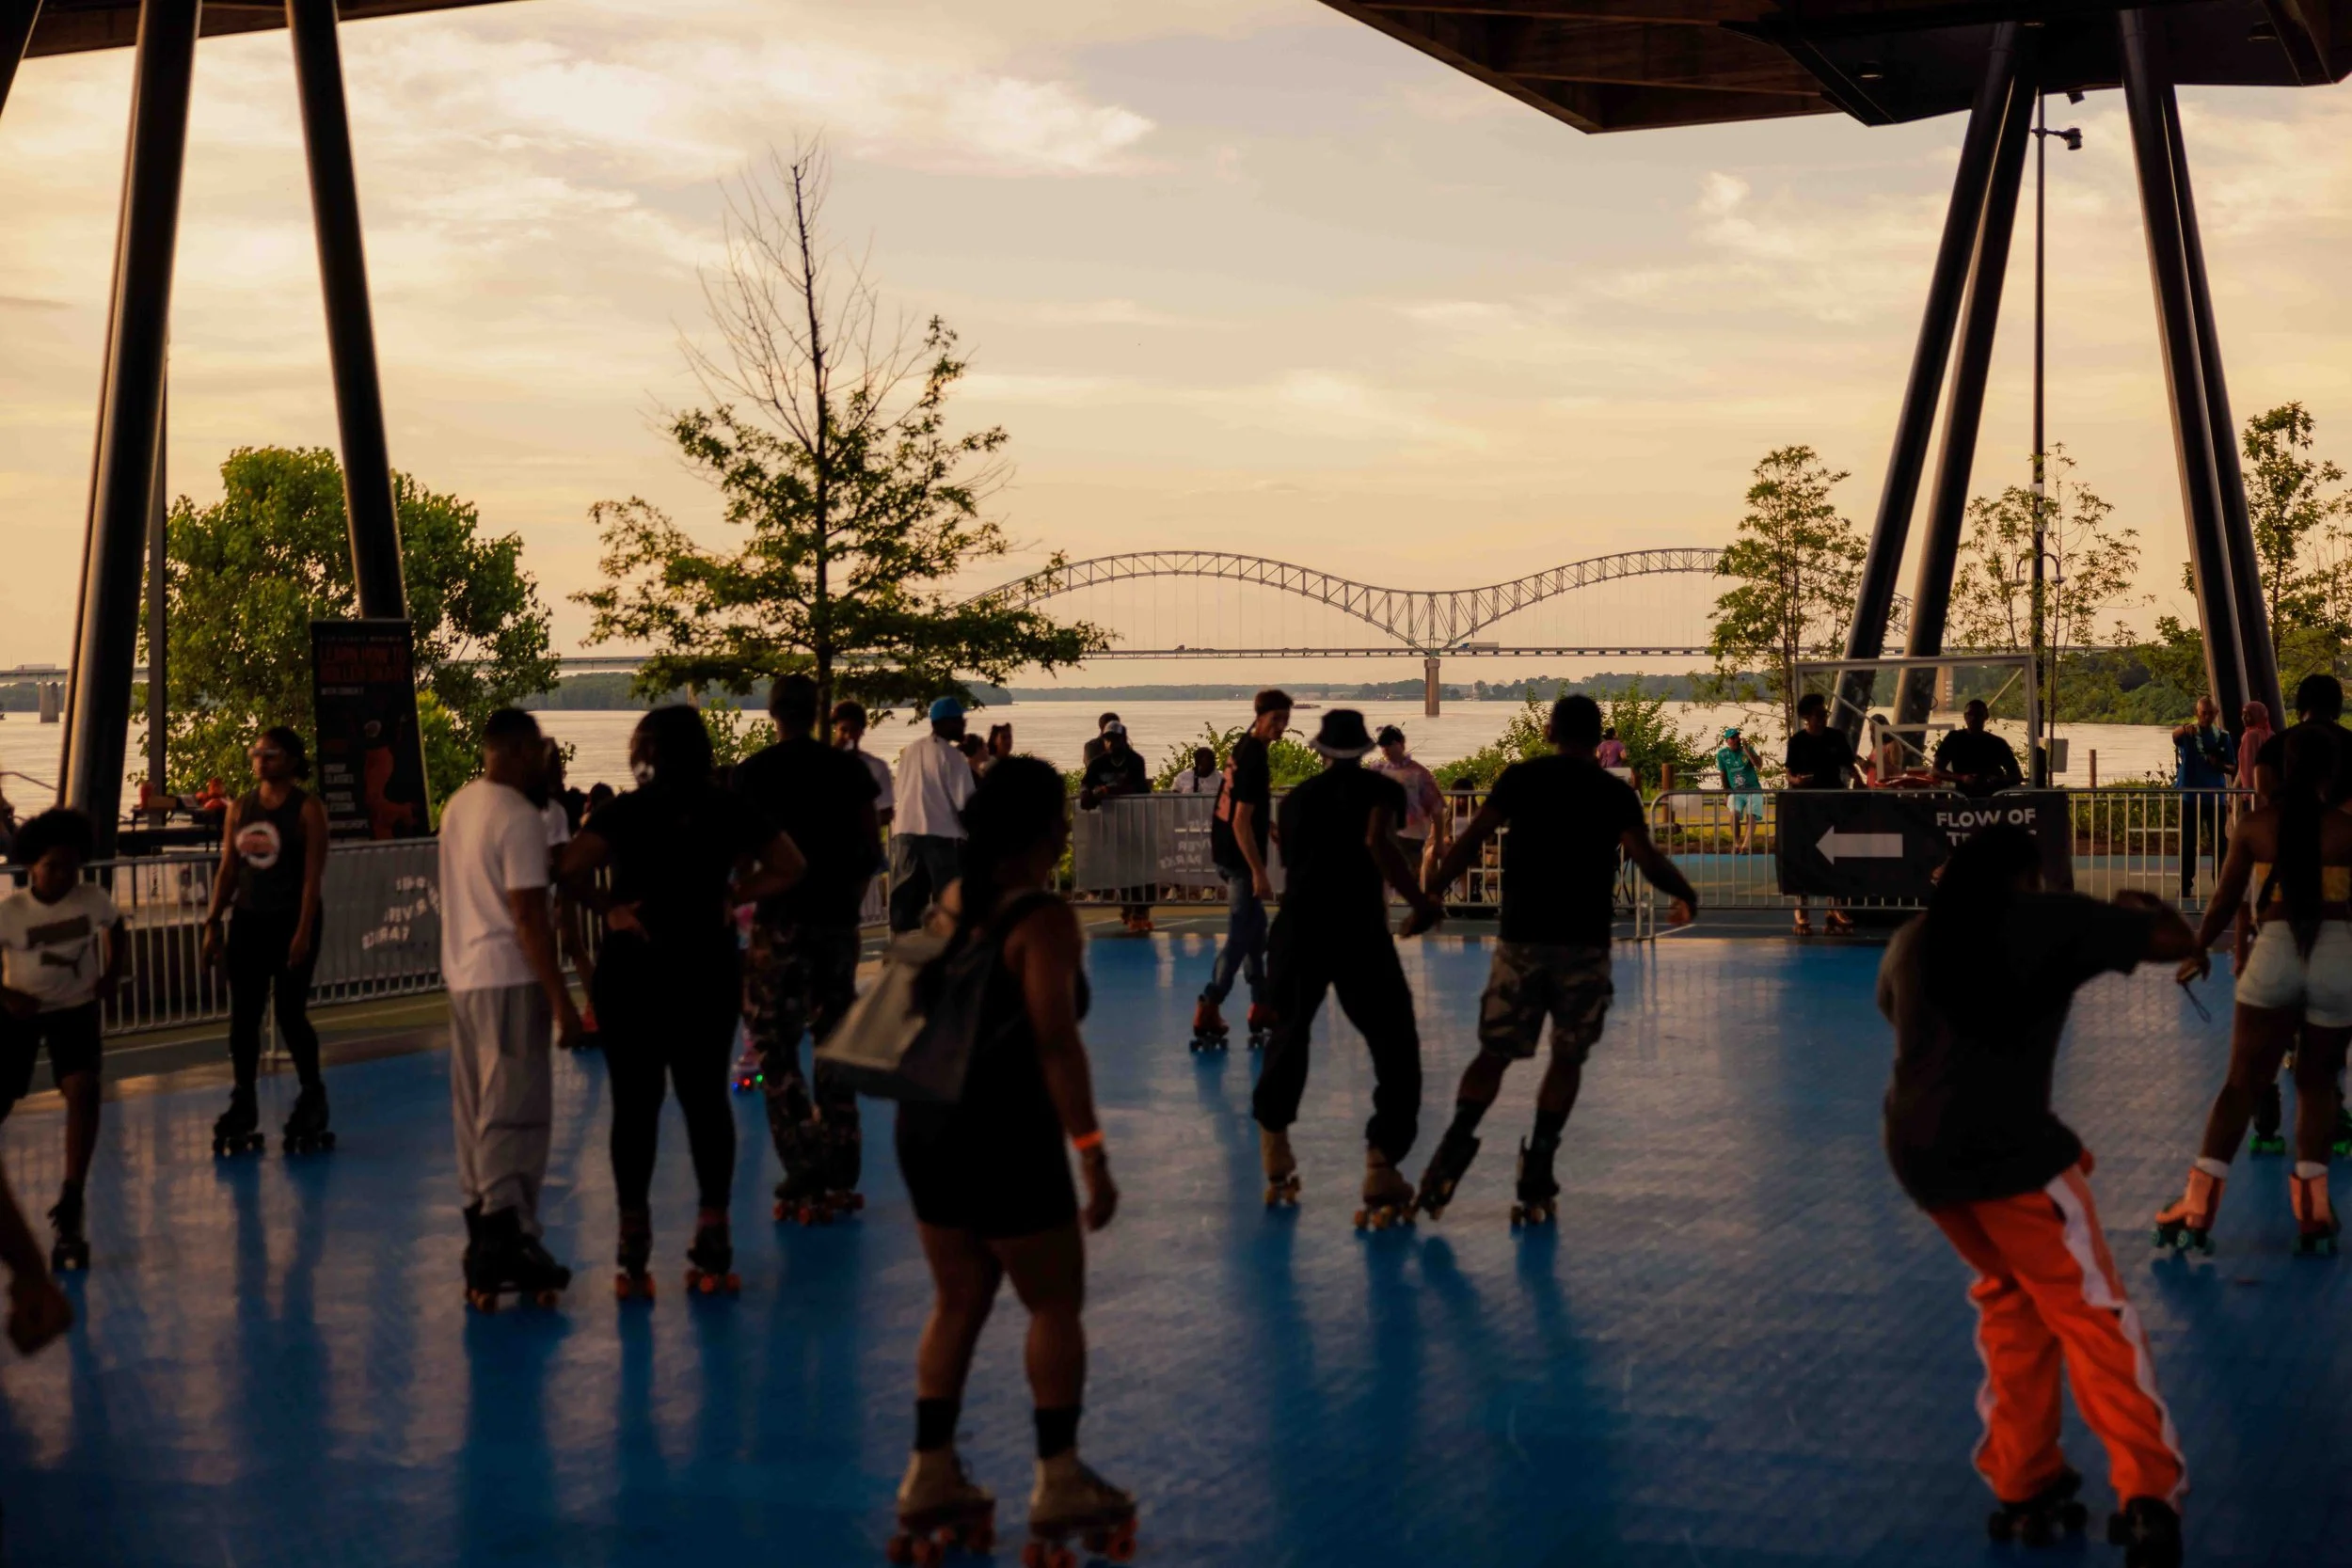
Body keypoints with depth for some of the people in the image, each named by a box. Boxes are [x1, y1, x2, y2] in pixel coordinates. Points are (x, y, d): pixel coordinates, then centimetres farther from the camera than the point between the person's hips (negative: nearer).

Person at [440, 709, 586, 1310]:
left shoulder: (458, 806, 11)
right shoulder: (519, 818, -15)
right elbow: (528, 916, -18)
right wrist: (562, 999, -16)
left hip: (462, 975, 9)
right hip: (509, 980, -9)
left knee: (476, 1114, 13)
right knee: (513, 1114, -7)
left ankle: (482, 1233, 20)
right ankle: (505, 1242, -9)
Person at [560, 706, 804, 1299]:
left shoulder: (626, 811, -10)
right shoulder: (730, 810, 0)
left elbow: (572, 870, -23)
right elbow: (789, 867, 5)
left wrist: (608, 907, -9)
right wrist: (733, 899, 3)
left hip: (634, 968, -2)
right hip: (708, 968, 2)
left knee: (635, 1104, 4)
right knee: (705, 1099, 9)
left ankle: (633, 1254, 7)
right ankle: (712, 1239, 10)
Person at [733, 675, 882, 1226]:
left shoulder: (754, 772, -5)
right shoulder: (847, 768, 4)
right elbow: (872, 845, 5)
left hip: (781, 918, -4)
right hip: (837, 916, 4)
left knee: (777, 1047, 1)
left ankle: (805, 1182, -7)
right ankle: (840, 1176, 18)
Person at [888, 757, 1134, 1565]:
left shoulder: (953, 899, 7)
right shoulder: (1043, 919, -16)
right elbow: (1055, 1045, -21)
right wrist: (1092, 1153, -18)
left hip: (926, 1122, 8)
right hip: (1002, 1134, -8)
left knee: (958, 1301, 17)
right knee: (1054, 1305, 7)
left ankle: (931, 1476, 20)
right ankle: (1059, 1483, 13)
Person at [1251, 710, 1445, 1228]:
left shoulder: (1296, 797, 16)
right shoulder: (1379, 789, 3)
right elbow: (1377, 842, -17)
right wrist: (1421, 903, -11)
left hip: (1297, 928, 4)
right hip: (1359, 930, -4)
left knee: (1288, 1035, 24)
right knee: (1395, 1050, 4)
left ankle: (1276, 1165, 33)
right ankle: (1381, 1172, -9)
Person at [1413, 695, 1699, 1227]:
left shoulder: (1520, 778, 3)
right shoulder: (1616, 793, 2)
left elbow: (1470, 840, -3)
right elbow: (1648, 860, -7)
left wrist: (1429, 894, 2)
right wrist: (1686, 895, 10)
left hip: (1521, 939, 1)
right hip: (1584, 944, -1)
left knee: (1494, 1052, 9)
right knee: (1568, 1059, 11)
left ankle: (1458, 1140, -9)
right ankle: (1538, 1165, 4)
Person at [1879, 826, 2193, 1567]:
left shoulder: (1913, 939, 17)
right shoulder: (2050, 918, 2)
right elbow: (2177, 940, 7)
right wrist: (2144, 906, 29)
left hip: (1918, 1151, 6)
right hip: (2008, 1148, -6)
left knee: (2010, 1298, 24)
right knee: (2089, 1312, 4)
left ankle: (2024, 1489, 22)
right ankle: (2147, 1498, -6)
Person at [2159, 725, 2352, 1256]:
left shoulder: (2254, 826, 3)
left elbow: (2225, 900, 10)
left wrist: (2198, 949, 25)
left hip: (2275, 951, 1)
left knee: (2243, 1082, 6)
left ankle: (2199, 1201, 0)